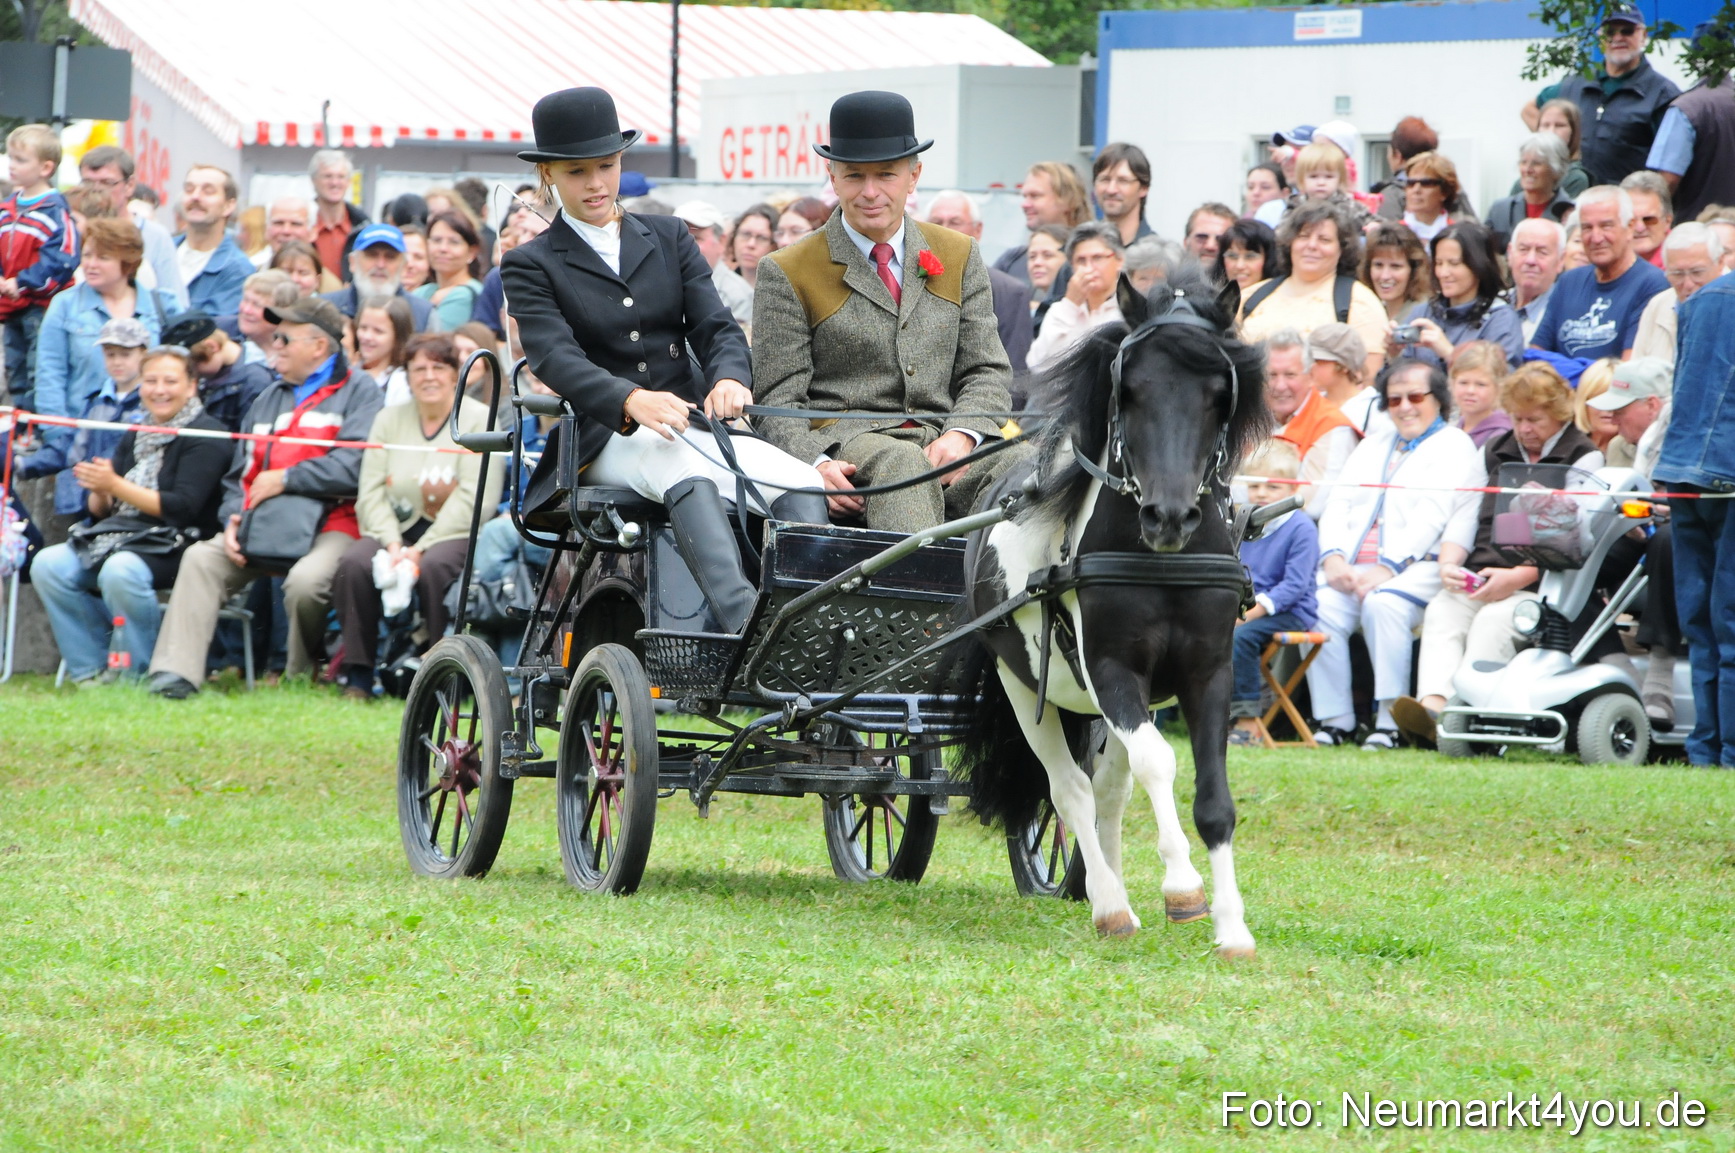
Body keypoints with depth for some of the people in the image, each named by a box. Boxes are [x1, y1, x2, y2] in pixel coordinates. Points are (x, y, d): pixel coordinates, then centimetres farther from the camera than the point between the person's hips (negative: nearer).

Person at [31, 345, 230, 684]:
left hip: (175, 543, -8)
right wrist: (99, 493, -7)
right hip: (121, 536, 8)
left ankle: (138, 675, -21)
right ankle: (90, 669, -12)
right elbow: (101, 510, 18)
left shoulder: (204, 436, -5)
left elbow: (183, 508, -16)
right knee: (48, 564, -15)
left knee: (120, 570, -37)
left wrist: (116, 485, -20)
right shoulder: (135, 437, 19)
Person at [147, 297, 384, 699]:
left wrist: (284, 479, -7)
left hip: (329, 526, -6)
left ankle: (299, 680, -10)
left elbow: (353, 468, -15)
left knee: (305, 580, -35)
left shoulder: (358, 391, 1)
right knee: (200, 558, -18)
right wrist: (233, 519, 2)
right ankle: (176, 672, -28)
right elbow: (239, 472, 24)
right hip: (262, 528, 6)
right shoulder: (270, 398, 25)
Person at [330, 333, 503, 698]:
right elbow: (371, 493, 4)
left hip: (456, 532, -4)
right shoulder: (389, 418, 13)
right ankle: (357, 675, -20)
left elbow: (474, 500, -11)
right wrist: (393, 544, -15)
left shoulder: (478, 420, 0)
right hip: (395, 528, 4)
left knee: (434, 567, -37)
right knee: (354, 564, -27)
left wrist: (420, 549, -19)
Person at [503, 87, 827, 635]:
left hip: (695, 423, 5)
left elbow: (716, 327, 8)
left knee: (801, 483, -26)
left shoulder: (669, 238, 20)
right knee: (688, 476, -39)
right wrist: (632, 400, -31)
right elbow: (556, 358, -10)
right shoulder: (530, 266, 7)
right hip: (608, 441, -4)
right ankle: (745, 624, -60)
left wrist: (728, 378, -18)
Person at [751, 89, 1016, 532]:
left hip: (943, 442, 3)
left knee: (1014, 471, -31)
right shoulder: (788, 274, 8)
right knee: (902, 464, -40)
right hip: (844, 443, -3)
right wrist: (817, 464, -19)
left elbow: (986, 371, 16)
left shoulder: (960, 258, 20)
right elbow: (778, 399, 3)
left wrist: (962, 435, -8)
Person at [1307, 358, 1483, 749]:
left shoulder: (1454, 446, 6)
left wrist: (1389, 567, -19)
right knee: (1320, 607, -25)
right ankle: (1332, 721, -21)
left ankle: (1389, 723, -32)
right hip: (1350, 568, 5)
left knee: (1383, 605, -36)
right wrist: (1333, 556, -3)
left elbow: (1431, 516, -8)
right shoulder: (1373, 445, 29)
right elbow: (1338, 504, 18)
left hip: (1416, 566, -5)